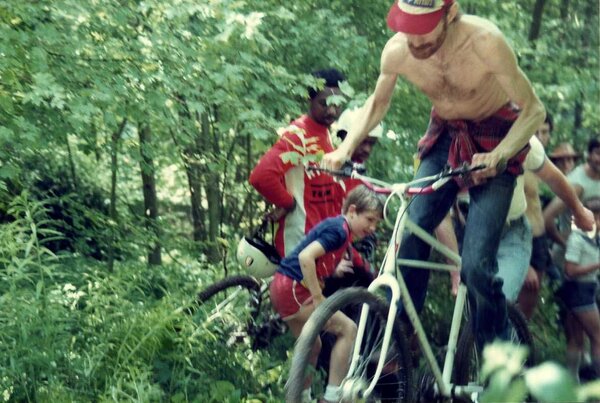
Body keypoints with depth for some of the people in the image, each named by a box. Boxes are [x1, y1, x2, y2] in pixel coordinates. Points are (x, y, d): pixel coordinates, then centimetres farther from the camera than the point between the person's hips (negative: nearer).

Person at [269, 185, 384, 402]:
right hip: (292, 289, -10)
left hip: (284, 289, 10)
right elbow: (306, 257, -27)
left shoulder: (338, 228, 14)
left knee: (312, 346, 21)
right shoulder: (339, 229, -15)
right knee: (347, 328, -8)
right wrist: (318, 299, -25)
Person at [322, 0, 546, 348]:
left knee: (476, 266, -15)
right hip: (445, 136, 4)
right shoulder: (396, 51, -18)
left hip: (494, 140, -4)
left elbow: (534, 109, -23)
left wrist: (499, 156, -40)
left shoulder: (484, 41, -31)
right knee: (410, 236, -12)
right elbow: (378, 103, 5)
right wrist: (346, 148, -10)